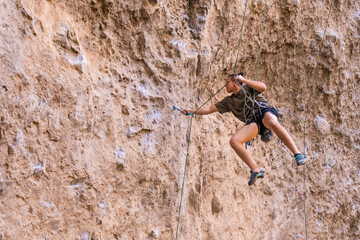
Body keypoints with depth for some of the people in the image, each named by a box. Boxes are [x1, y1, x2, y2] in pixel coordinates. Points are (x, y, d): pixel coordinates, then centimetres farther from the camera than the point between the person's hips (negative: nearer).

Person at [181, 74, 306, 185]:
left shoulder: (248, 87, 18)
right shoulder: (229, 101, 30)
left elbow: (263, 87, -3)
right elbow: (210, 109, 33)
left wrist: (243, 80, 2)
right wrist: (191, 111, 27)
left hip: (265, 111, -4)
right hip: (253, 121, 5)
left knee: (272, 123, -42)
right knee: (234, 141, -23)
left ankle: (297, 154, -42)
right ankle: (256, 169, -24)